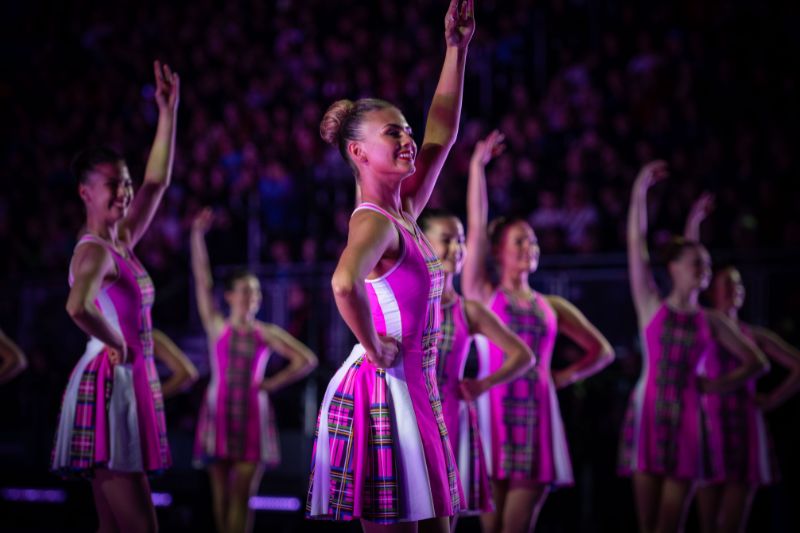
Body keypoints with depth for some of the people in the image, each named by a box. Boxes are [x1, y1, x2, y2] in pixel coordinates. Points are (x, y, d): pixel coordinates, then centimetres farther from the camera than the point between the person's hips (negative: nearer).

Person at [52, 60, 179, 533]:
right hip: (109, 384, -9)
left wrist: (169, 111, 19)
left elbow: (157, 181, 22)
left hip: (128, 385, 9)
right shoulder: (95, 251, -13)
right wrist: (118, 345, -17)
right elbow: (78, 307, -34)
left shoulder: (121, 242, 14)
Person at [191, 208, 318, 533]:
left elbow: (307, 360, 7)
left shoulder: (268, 334, 6)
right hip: (219, 411, -1)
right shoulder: (217, 327, 3)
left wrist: (273, 384, -1)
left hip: (253, 414, 1)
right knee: (221, 492, 2)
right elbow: (202, 281, -3)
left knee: (243, 493, -4)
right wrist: (198, 234, -10)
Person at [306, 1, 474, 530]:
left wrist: (458, 48, 15)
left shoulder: (404, 213, 12)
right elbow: (344, 284, -37)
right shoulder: (373, 222, -15)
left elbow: (441, 135, 18)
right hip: (382, 390, -9)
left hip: (416, 388, 9)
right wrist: (373, 347, -22)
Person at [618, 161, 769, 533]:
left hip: (688, 419, 1)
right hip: (649, 413, -1)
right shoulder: (651, 306, 5)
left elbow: (757, 362, 15)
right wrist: (640, 191, -5)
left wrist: (720, 385, 2)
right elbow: (636, 244, -1)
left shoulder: (711, 322, 9)